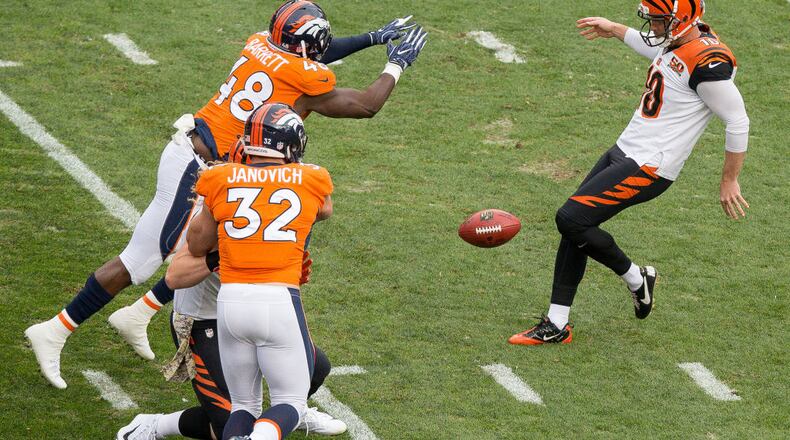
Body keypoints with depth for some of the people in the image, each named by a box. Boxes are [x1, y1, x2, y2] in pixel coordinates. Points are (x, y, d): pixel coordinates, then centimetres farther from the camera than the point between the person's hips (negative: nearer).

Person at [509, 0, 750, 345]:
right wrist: (615, 30, 43)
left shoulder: (707, 63, -22)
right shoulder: (677, 41, 6)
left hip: (649, 168, -10)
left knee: (571, 219, -14)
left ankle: (635, 278, 9)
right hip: (625, 152, 10)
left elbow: (738, 122, -16)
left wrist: (729, 182, -8)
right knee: (575, 226, 8)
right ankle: (556, 326, 16)